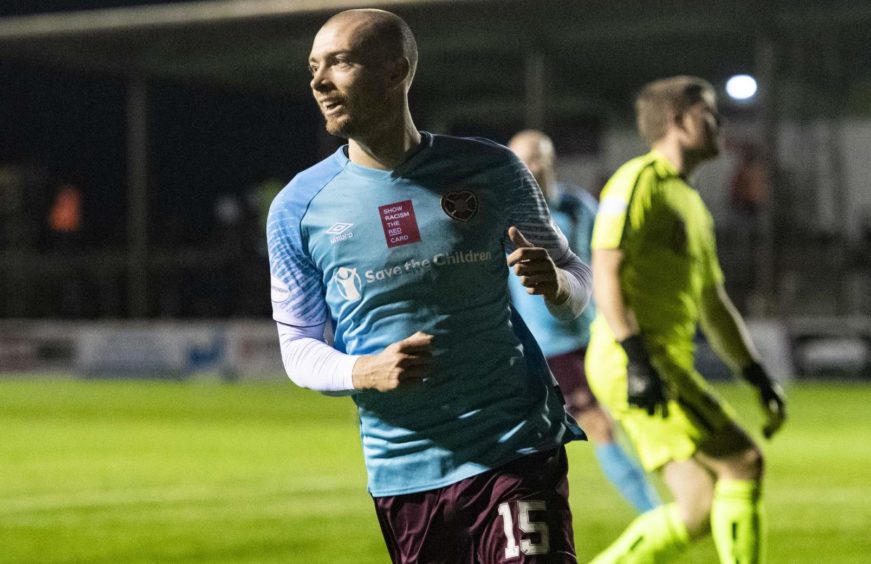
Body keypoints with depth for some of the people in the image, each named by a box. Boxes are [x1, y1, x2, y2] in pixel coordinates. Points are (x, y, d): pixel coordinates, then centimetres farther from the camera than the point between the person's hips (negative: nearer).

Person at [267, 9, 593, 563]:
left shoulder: (493, 172, -1)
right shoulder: (298, 207, 0)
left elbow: (577, 278, 9)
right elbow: (298, 346, 7)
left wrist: (555, 283, -15)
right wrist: (364, 372, -14)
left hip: (516, 449, -1)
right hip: (403, 472, 2)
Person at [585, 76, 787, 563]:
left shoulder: (693, 205, 24)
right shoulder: (639, 181, -5)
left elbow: (714, 304, 28)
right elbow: (606, 271, -16)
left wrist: (760, 377, 21)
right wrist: (636, 358, -25)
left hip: (670, 366, 9)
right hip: (633, 364, -9)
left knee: (700, 513, 3)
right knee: (743, 463, -12)